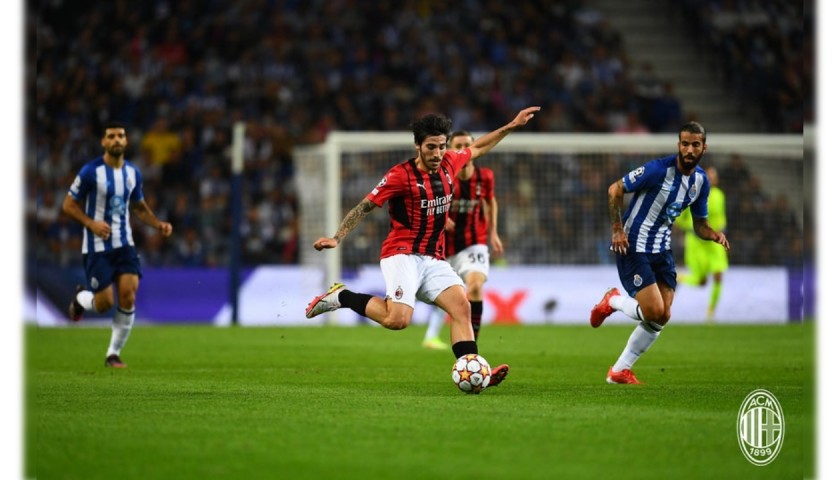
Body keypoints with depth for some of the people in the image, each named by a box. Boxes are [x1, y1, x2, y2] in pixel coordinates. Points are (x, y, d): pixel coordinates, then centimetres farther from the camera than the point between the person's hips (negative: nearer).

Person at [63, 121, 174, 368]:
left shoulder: (133, 173, 6)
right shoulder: (91, 171, -11)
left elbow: (139, 207, 20)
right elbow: (69, 204, -5)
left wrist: (159, 224, 3)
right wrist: (91, 223, -21)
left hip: (124, 243, 4)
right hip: (97, 246, -4)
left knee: (128, 296, -11)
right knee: (105, 303, -6)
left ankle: (113, 354, 4)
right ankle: (80, 298, 32)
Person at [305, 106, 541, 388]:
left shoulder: (448, 164, 8)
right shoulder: (400, 175, -11)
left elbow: (478, 148, 28)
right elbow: (364, 207, -8)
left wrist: (512, 126, 29)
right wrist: (337, 238, -16)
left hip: (434, 260, 7)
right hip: (402, 256, -7)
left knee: (461, 306, -14)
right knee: (398, 319, -24)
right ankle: (341, 297, -3)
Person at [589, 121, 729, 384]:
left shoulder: (701, 180, 2)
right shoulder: (658, 169, -20)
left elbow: (699, 224, 11)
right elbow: (616, 189, -13)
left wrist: (715, 235, -11)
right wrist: (617, 229, -19)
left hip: (661, 249, 7)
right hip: (633, 246, -7)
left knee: (662, 317, 2)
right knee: (654, 311, -16)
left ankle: (620, 371, 16)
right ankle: (613, 301, 15)